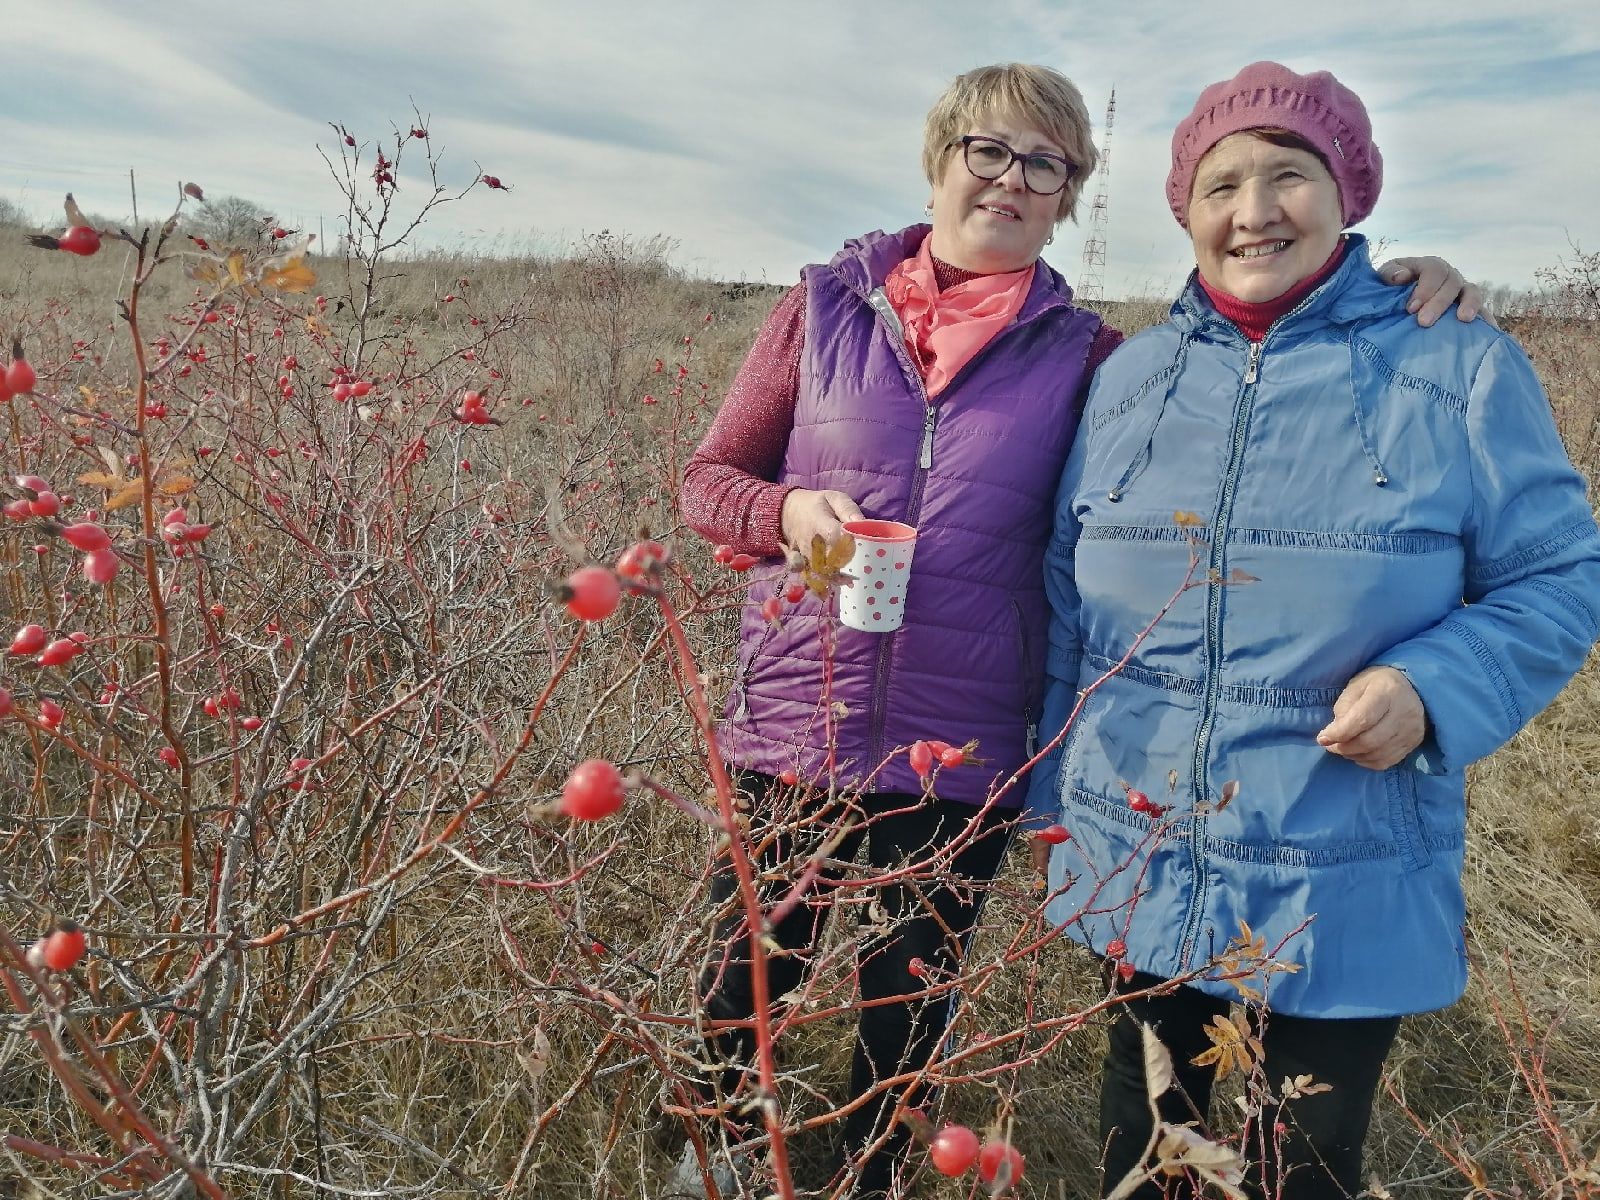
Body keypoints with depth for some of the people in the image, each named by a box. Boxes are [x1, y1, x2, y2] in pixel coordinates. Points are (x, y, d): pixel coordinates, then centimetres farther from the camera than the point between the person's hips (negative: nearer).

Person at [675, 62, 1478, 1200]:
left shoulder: (1085, 356, -2)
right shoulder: (828, 305, -1)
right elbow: (710, 476, 4)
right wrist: (788, 513, -17)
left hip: (965, 759, 0)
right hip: (793, 727, 1)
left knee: (911, 1001, 20)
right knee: (747, 968, 19)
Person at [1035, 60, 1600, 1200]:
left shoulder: (1459, 369, -6)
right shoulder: (1130, 377, 4)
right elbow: (1065, 600, 9)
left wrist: (1434, 688, -22)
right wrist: (1058, 783, 10)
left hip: (1346, 900, -3)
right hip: (1138, 879, 3)